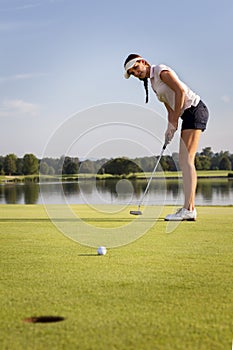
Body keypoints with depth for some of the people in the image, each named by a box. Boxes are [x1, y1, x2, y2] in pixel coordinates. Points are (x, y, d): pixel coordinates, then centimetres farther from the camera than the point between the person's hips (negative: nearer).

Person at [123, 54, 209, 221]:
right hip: (189, 114, 10)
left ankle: (189, 209, -20)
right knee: (184, 160, 6)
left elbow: (181, 90, -17)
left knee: (187, 160, -16)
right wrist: (170, 128, 3)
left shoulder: (161, 71, -6)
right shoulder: (153, 82, 20)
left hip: (195, 110, -10)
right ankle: (189, 208, 6)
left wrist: (174, 120, -15)